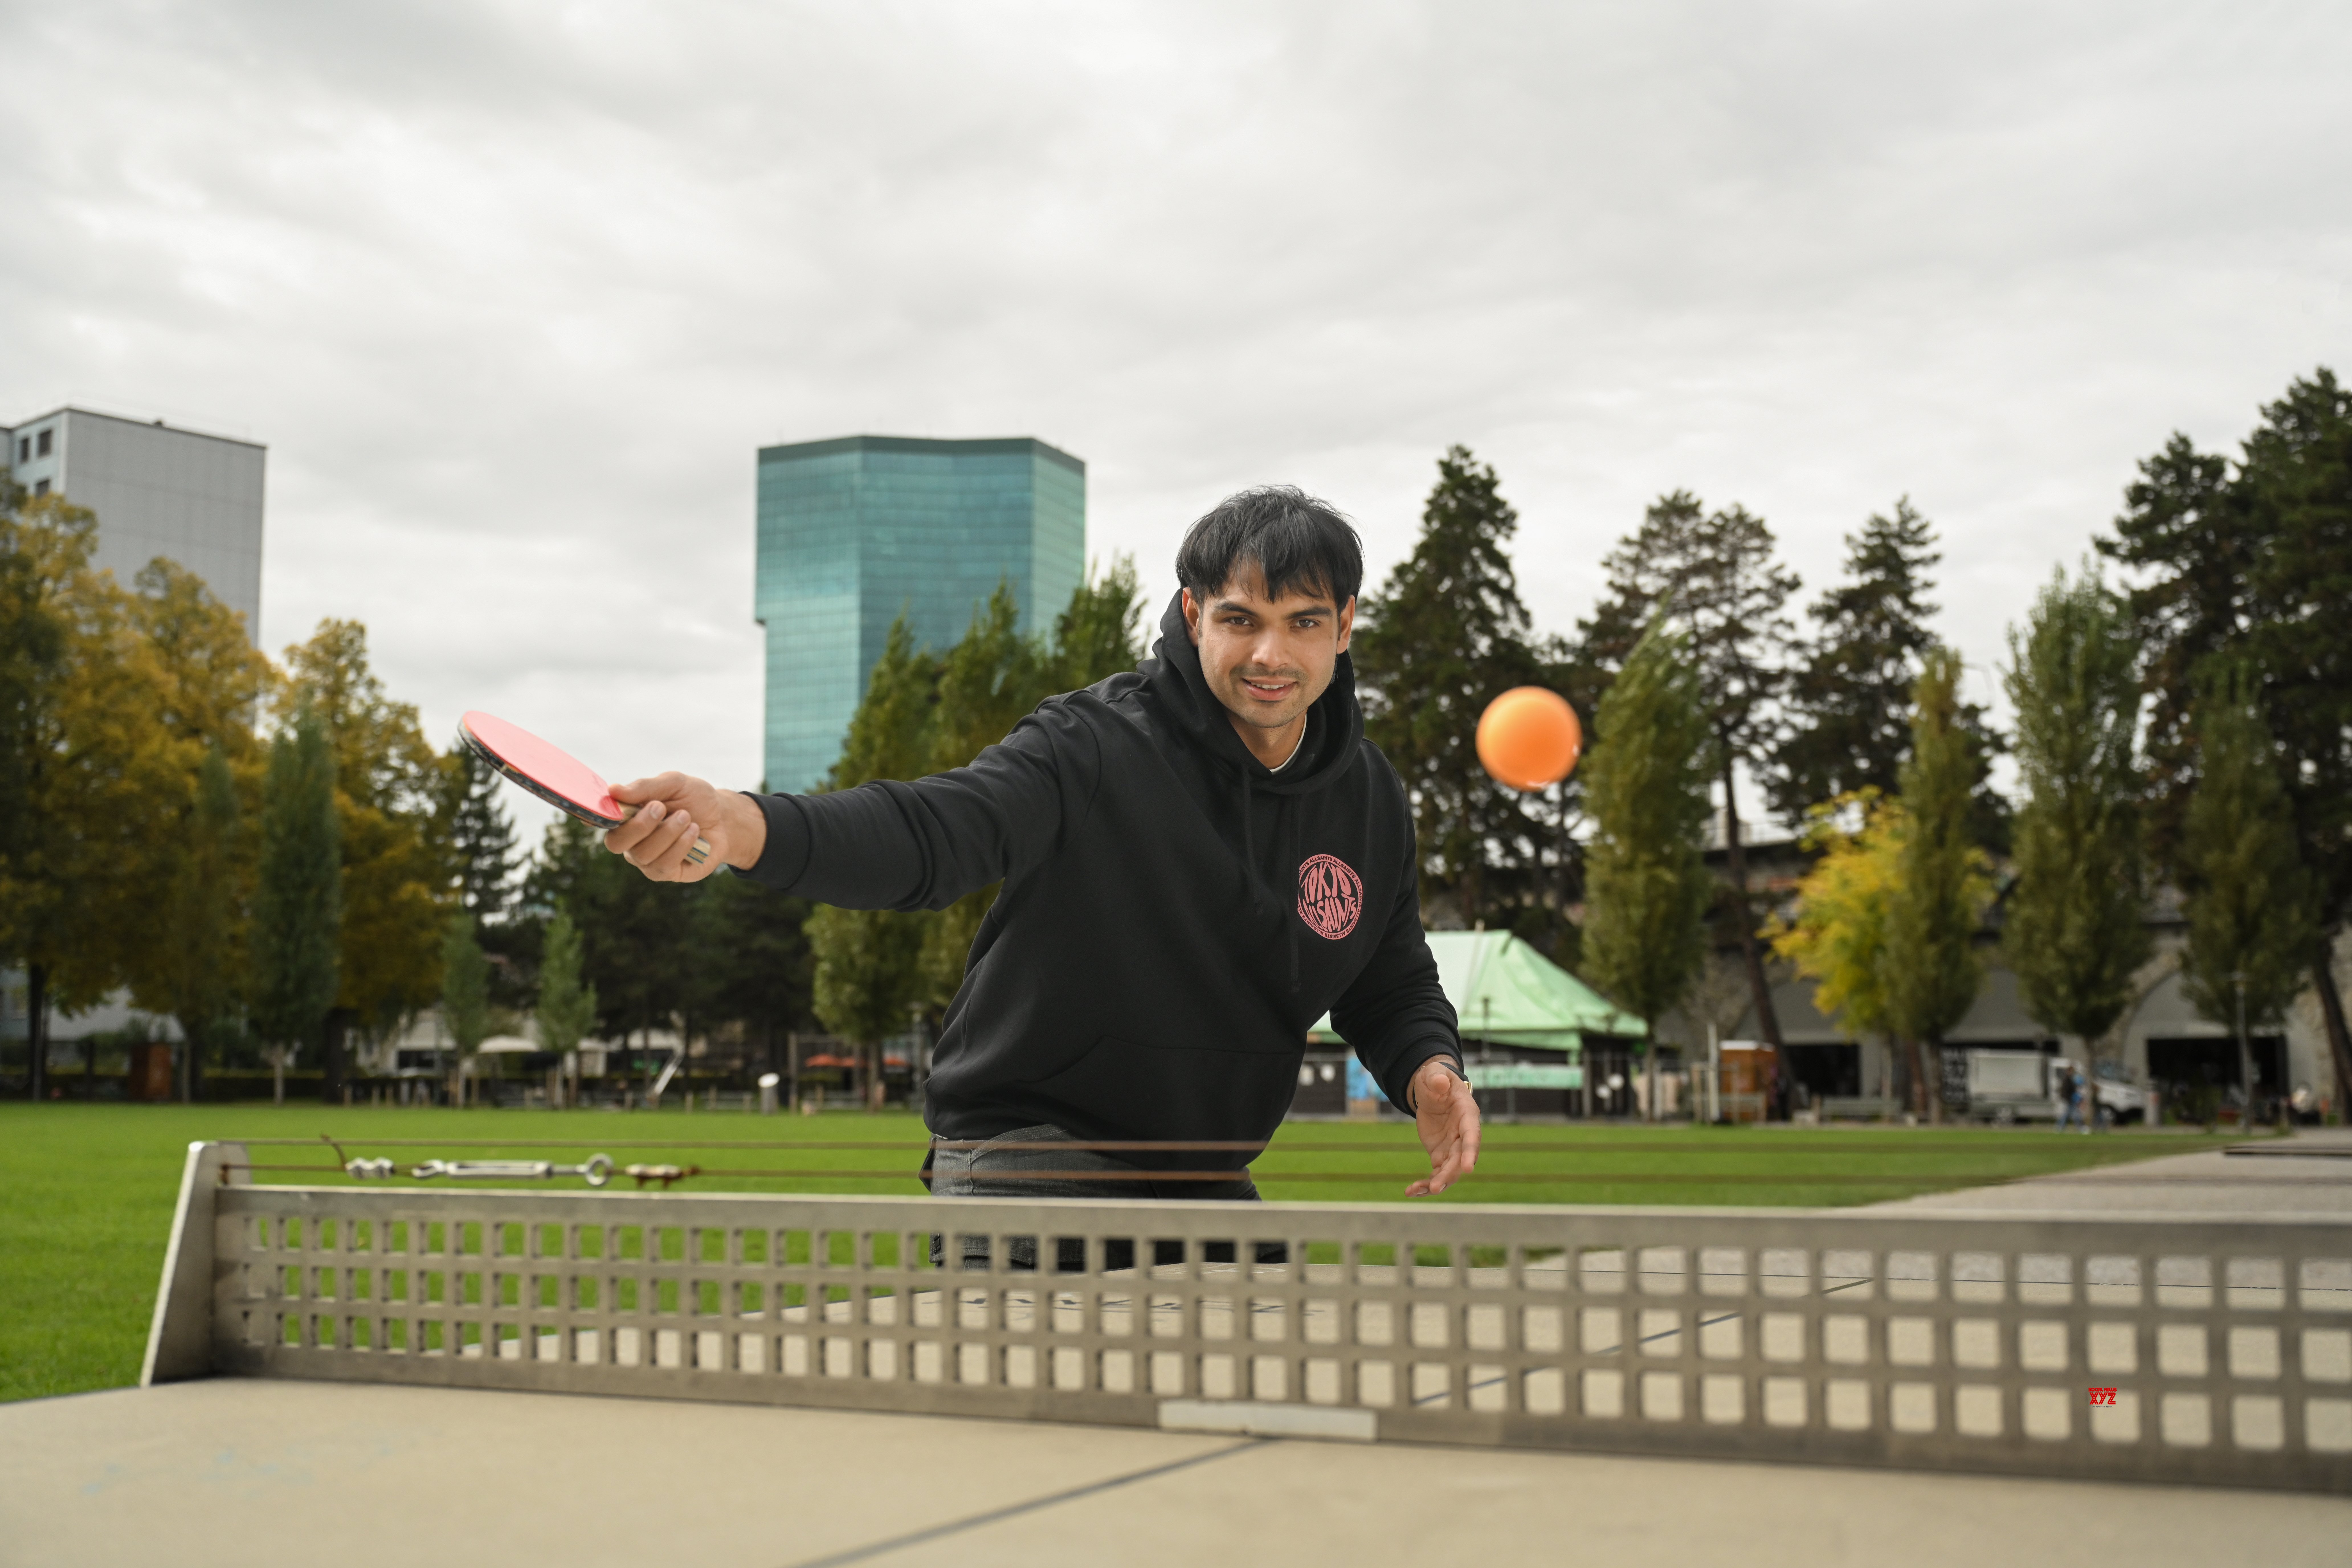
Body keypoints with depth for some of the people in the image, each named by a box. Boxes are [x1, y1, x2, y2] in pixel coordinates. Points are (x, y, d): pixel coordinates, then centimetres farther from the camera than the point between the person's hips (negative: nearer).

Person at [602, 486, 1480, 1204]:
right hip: (1025, 1165, -6)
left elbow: (1393, 983, 15)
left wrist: (1428, 1066, -9)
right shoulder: (1093, 749, -19)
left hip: (1206, 1185, 6)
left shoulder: (1370, 797, 1)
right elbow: (927, 833, -36)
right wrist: (741, 827, -54)